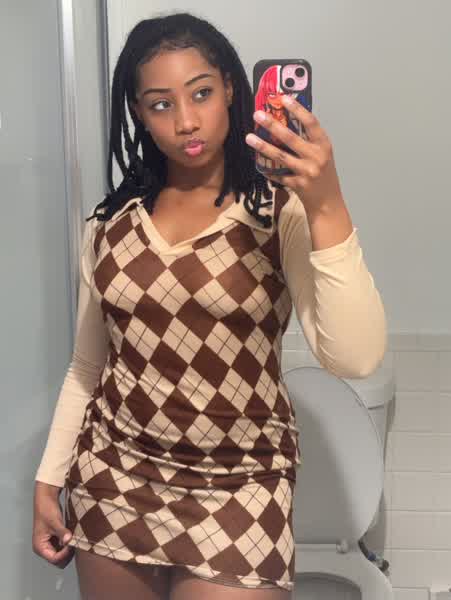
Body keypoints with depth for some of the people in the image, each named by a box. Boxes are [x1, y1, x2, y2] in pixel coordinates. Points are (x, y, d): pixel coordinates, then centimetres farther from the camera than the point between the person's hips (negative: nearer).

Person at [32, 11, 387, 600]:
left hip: (238, 489, -3)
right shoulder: (111, 223, 2)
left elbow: (355, 358, -23)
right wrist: (49, 480, 9)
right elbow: (87, 368, 11)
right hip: (112, 480, 4)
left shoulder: (282, 211, -10)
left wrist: (327, 209, -32)